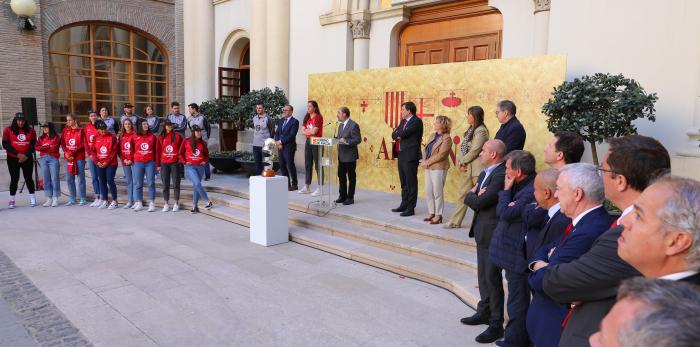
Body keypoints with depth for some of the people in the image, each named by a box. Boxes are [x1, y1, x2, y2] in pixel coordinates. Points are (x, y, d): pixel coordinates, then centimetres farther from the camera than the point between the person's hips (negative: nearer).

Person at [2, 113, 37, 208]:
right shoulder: (8, 130, -1)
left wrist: (26, 155, -12)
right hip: (13, 159, -1)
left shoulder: (30, 130, 3)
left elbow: (33, 144, 0)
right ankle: (12, 200, 10)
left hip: (27, 159, 1)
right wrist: (18, 154, -14)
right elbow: (5, 144, -6)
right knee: (14, 179, 1)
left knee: (28, 178, 3)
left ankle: (32, 198, 12)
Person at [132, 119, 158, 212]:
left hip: (150, 162, 0)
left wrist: (156, 161, 5)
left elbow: (156, 149, 7)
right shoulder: (135, 137, 3)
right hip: (138, 163, 1)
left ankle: (152, 203, 4)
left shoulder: (152, 136, 4)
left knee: (151, 183, 0)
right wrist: (133, 160, 9)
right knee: (137, 183, 4)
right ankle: (139, 203, 13)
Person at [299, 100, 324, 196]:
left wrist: (307, 130, -1)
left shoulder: (318, 117, -8)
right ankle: (307, 187, 18)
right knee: (307, 165, 10)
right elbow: (303, 131, 6)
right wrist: (310, 131, -9)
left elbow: (314, 131, -17)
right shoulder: (306, 117, 13)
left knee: (318, 165, -4)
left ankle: (320, 188, 0)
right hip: (308, 141, 7)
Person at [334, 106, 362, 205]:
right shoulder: (340, 125, 16)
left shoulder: (353, 125, -12)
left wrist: (346, 141, -26)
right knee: (341, 176, 12)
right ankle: (342, 196, 23)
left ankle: (350, 198, 10)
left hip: (350, 156, -8)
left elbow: (358, 140, -17)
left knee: (351, 177, 2)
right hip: (341, 155, 8)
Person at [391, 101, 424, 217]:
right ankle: (404, 204, 27)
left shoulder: (416, 121, -11)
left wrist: (397, 133, 0)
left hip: (410, 156, -9)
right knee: (403, 182, 16)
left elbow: (403, 133, -21)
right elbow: (393, 135, 11)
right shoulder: (403, 121, 16)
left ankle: (411, 208, 4)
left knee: (411, 183, -2)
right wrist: (399, 134, -9)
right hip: (401, 155, 9)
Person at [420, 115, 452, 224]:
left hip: (439, 168, -8)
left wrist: (427, 162, -13)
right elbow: (426, 150, 14)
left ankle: (438, 215, 8)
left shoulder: (446, 138, -10)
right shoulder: (433, 136, 14)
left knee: (437, 192, -2)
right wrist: (423, 160, -4)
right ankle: (431, 213, 23)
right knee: (428, 192, 12)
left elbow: (441, 155, -17)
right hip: (428, 168, 8)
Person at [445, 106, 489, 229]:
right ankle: (455, 221, 20)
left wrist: (463, 162, -9)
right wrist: (460, 162, -1)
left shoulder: (481, 131, -11)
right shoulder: (469, 130, 17)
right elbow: (461, 148, 12)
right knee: (463, 194, 13)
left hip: (476, 168, -9)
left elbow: (474, 151, -17)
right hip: (465, 168, 9)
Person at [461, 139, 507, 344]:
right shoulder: (486, 172, 11)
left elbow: (480, 202, -23)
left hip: (492, 233, -9)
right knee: (483, 275, 19)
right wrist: (476, 196, -8)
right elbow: (469, 198, 12)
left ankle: (496, 325, 10)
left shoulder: (501, 175, -21)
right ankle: (484, 312, 35)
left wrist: (473, 196, -4)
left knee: (492, 278, -1)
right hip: (482, 231, 9)